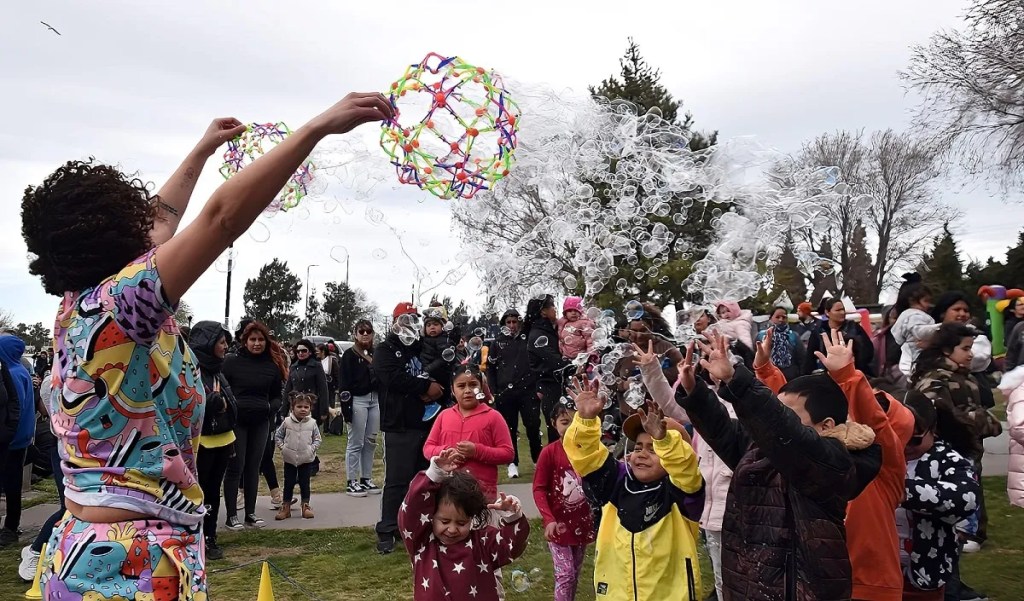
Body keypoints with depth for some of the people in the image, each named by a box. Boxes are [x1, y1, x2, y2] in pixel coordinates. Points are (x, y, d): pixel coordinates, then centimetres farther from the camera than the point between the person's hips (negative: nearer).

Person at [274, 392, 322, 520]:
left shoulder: (312, 423, -4)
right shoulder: (287, 422, -4)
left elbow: (317, 439, 3)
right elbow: (277, 436, 5)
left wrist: (312, 448, -11)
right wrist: (282, 447, -6)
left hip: (306, 459, 0)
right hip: (289, 459, 0)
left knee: (305, 483, 6)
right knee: (288, 483, 8)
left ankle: (305, 506, 17)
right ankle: (286, 508, 16)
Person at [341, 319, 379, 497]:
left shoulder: (376, 353, 12)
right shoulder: (349, 355, -3)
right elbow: (345, 382, -8)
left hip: (375, 399, 6)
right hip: (358, 400, -5)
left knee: (371, 442, 10)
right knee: (355, 443, -2)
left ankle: (366, 479, 19)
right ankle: (351, 482, 4)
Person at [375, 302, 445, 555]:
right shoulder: (385, 350, 1)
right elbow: (394, 378, -17)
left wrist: (434, 391, -8)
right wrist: (426, 387, -14)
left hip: (425, 423, 6)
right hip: (399, 426, -6)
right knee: (396, 480, -7)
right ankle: (387, 531, 0)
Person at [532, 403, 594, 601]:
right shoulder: (549, 452, -13)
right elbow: (539, 489, -11)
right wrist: (549, 519, -20)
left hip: (582, 521, 4)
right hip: (559, 522, -4)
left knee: (575, 574, 16)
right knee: (565, 575, -2)